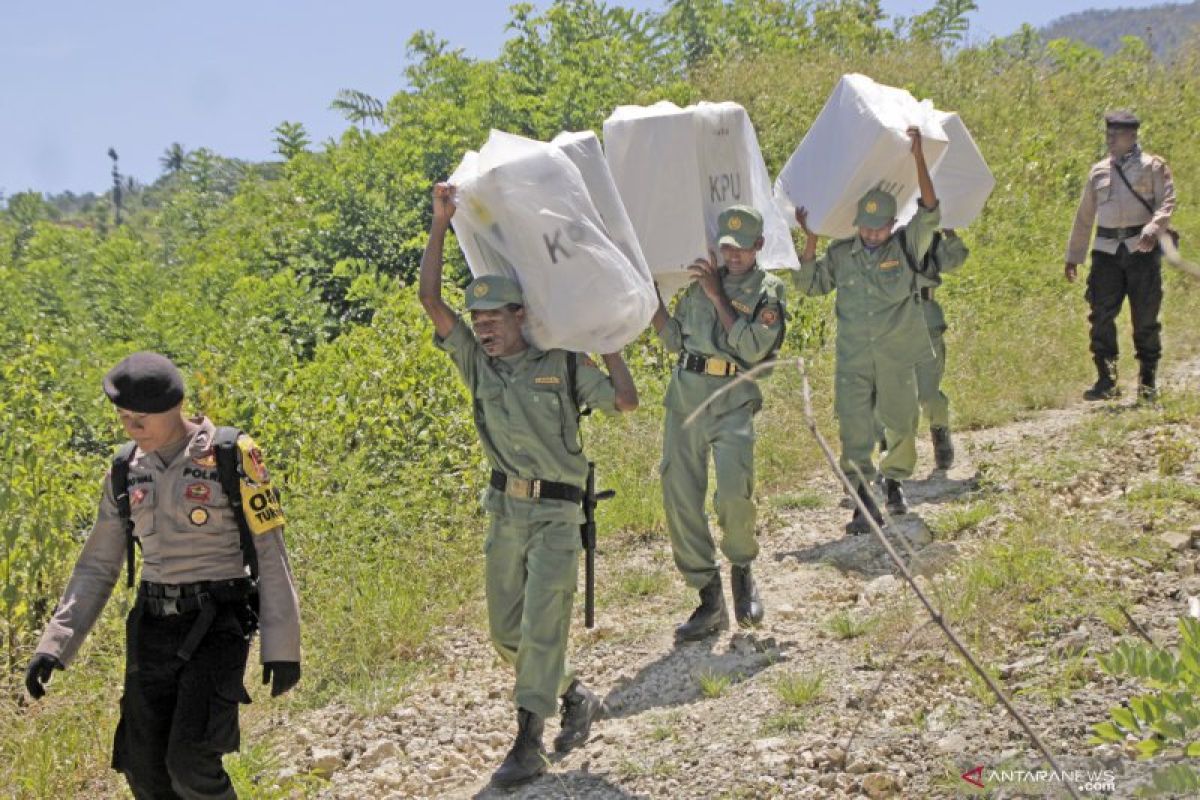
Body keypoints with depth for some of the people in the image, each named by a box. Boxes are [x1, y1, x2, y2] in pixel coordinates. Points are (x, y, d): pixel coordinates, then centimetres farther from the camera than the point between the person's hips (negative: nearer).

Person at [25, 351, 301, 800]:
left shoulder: (232, 458, -8)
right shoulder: (126, 472, 7)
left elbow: (270, 555, -5)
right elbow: (98, 566, 12)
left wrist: (282, 645, -8)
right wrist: (54, 645, 3)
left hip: (216, 626, -5)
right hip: (152, 628, 5)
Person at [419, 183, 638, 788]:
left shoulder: (564, 367, -3)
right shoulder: (477, 364, 4)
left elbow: (625, 401, -7)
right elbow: (430, 298, -3)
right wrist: (440, 223, -4)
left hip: (556, 514, -4)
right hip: (505, 510, 5)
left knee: (542, 625, -11)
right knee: (506, 632, 9)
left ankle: (528, 744, -11)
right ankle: (576, 697, 30)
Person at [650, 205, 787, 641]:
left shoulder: (769, 291, 2)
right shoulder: (701, 281, 14)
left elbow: (753, 349, -12)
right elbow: (675, 339, 17)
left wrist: (717, 296, -11)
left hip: (733, 402, -4)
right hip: (685, 396, 4)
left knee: (734, 493, -21)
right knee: (680, 499, 0)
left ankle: (742, 570, 10)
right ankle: (710, 600, 10)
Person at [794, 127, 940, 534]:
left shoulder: (906, 247, -2)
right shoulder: (841, 255, 4)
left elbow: (929, 211, -15)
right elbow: (809, 284, 8)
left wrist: (918, 158, -24)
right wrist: (811, 240, -4)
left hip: (897, 357, 0)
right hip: (853, 359, 0)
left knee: (901, 423, 12)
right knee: (853, 426, -11)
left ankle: (894, 481, 37)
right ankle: (864, 500, -12)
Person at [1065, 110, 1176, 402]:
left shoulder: (1152, 167, 5)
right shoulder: (1098, 171, 17)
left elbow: (1167, 203, -7)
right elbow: (1084, 216, 21)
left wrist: (1153, 228, -26)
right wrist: (1073, 256, 19)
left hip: (1142, 248, -3)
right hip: (1106, 250, 3)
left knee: (1145, 317, 0)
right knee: (1102, 315, -6)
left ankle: (1147, 381, 11)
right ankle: (1106, 381, -2)